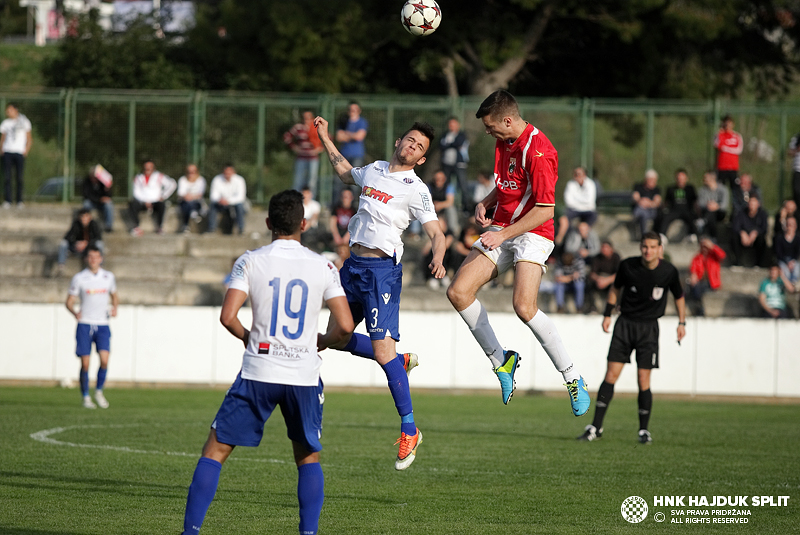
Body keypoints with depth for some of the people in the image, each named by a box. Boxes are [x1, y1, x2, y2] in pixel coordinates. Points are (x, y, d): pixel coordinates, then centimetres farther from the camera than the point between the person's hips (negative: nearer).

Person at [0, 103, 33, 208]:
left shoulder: (24, 122, 8)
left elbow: (29, 139, 10)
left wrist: (26, 151, -3)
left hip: (19, 152, -2)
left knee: (20, 177, -4)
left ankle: (19, 201, 3)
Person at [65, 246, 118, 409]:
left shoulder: (108, 277, 7)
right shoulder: (79, 278, 0)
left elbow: (114, 296, 23)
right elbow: (69, 301, 2)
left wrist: (115, 307, 1)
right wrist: (74, 312, -20)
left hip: (102, 325, 1)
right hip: (85, 324, -1)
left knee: (104, 360, -15)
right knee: (85, 364, -5)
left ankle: (99, 392, 6)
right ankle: (86, 397, 10)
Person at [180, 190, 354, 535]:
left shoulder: (250, 262, -1)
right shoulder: (323, 267, 2)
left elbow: (227, 316, -10)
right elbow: (345, 326, -3)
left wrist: (247, 337, 11)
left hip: (258, 373, -1)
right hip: (304, 376, 1)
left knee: (215, 451, 6)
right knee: (308, 458, 19)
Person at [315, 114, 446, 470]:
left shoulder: (416, 190, -5)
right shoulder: (374, 170, 14)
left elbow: (436, 232, -11)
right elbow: (346, 174, 37)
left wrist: (438, 260, -31)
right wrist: (325, 138, 39)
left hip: (382, 269, -7)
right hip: (353, 265, 7)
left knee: (382, 349, -14)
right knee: (336, 338, 11)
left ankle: (409, 429, -7)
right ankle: (401, 361, 30)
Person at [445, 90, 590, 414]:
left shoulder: (537, 151, -20)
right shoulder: (504, 142, 10)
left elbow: (545, 210, -22)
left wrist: (504, 234, -23)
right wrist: (485, 204, 7)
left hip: (532, 234, -9)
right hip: (501, 231, 9)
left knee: (524, 306, -27)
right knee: (458, 292, -5)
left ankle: (573, 378, -15)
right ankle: (500, 360, 9)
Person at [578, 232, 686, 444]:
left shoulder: (668, 271, -7)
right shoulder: (628, 266, -6)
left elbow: (679, 297, 10)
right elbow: (616, 288, 12)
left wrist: (682, 323, 6)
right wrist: (607, 314, 8)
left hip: (649, 327, -1)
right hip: (625, 324, 1)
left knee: (643, 380, -6)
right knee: (611, 375, -6)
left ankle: (644, 430, 9)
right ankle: (596, 427, -1)